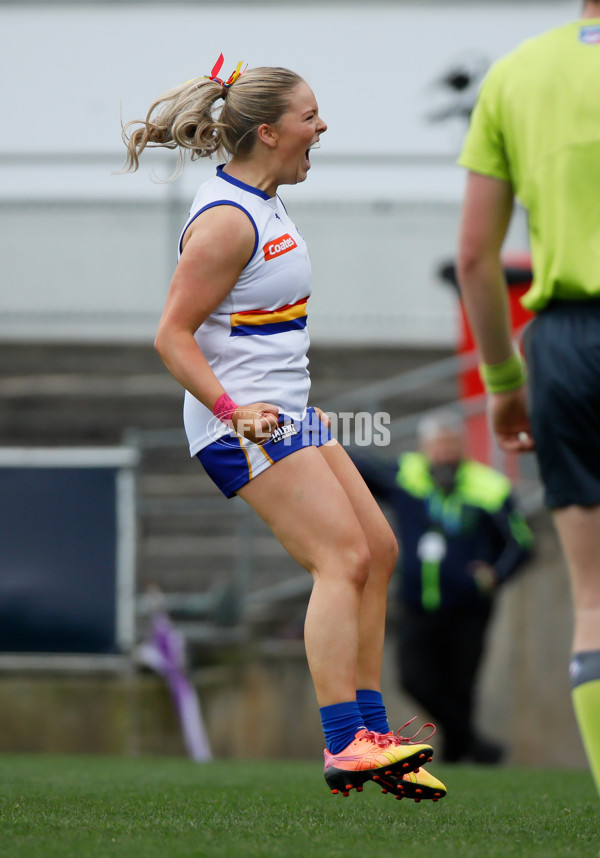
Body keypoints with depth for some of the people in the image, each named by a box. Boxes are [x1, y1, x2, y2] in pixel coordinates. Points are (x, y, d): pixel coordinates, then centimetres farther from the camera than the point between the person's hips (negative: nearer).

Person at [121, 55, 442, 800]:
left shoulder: (262, 202, 14)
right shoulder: (227, 220, -17)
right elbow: (172, 334, -19)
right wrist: (234, 411, -27)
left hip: (285, 413, 10)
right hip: (244, 421, -10)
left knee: (377, 551, 8)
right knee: (342, 557, -18)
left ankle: (368, 732, 11)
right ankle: (344, 746, -23)